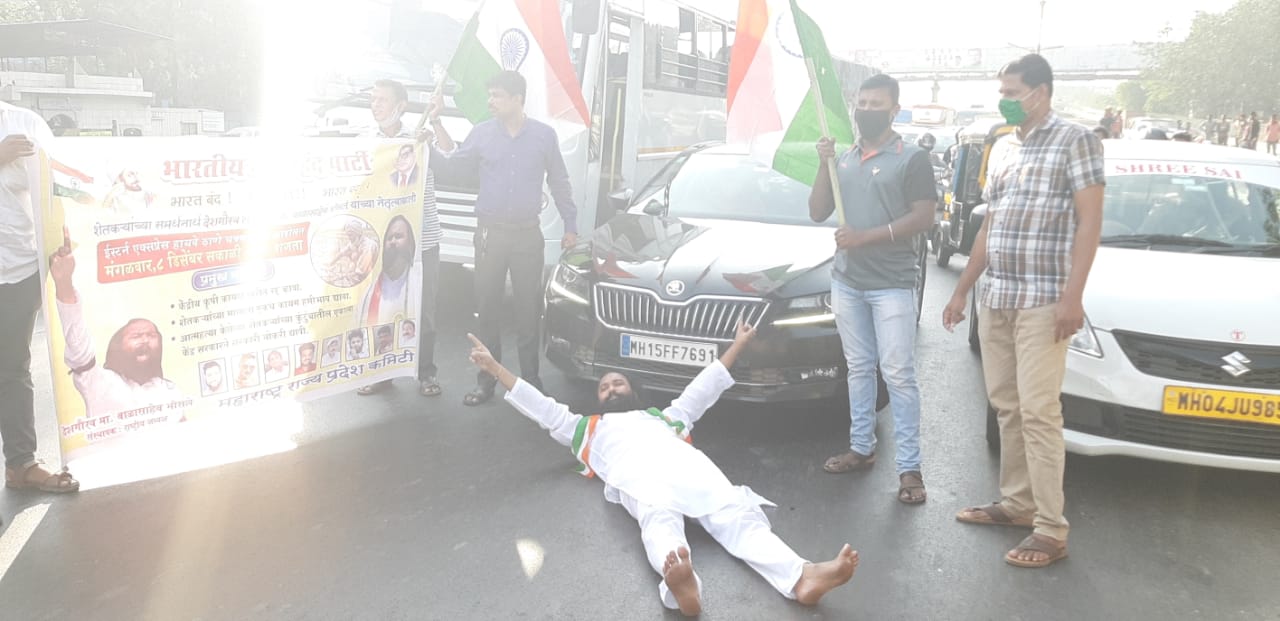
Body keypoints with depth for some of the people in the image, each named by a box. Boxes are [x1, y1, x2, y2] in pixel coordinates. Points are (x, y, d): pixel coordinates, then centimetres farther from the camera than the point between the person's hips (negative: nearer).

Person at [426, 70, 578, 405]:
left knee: (529, 309, 2)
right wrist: (436, 125, -3)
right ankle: (486, 380, 14)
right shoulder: (482, 133, 4)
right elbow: (449, 165, 6)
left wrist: (570, 226, 9)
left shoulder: (544, 135, 3)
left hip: (528, 234, -1)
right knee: (487, 307, 4)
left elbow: (559, 183, 10)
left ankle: (531, 380, 12)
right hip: (490, 233, 1)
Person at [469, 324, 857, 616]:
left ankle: (803, 577, -54)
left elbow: (703, 388, 46)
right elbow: (539, 406, 39)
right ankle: (682, 587, -71)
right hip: (634, 470, -2)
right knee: (660, 517, -39)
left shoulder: (666, 415, 45)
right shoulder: (585, 428, 42)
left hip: (685, 462, 2)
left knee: (736, 513, -29)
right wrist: (494, 368, 36)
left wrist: (738, 345, 45)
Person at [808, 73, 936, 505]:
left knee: (898, 373, -6)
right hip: (846, 282, 6)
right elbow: (817, 213, 10)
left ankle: (909, 467, -2)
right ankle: (861, 447, 23)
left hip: (891, 285, -6)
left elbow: (923, 218, -11)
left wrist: (865, 236, -18)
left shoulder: (911, 159, -4)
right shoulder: (844, 159, 14)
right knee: (859, 369, 13)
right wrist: (824, 166, -3)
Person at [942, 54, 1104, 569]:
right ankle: (1017, 502, 22)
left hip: (1043, 299, -7)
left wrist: (1072, 295, -19)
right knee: (1006, 405, 10)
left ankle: (1051, 529, -3)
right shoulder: (1002, 149, 17)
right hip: (995, 297, 7)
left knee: (1038, 410, -9)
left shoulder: (1074, 140, -4)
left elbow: (1089, 221, -10)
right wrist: (962, 290, 19)